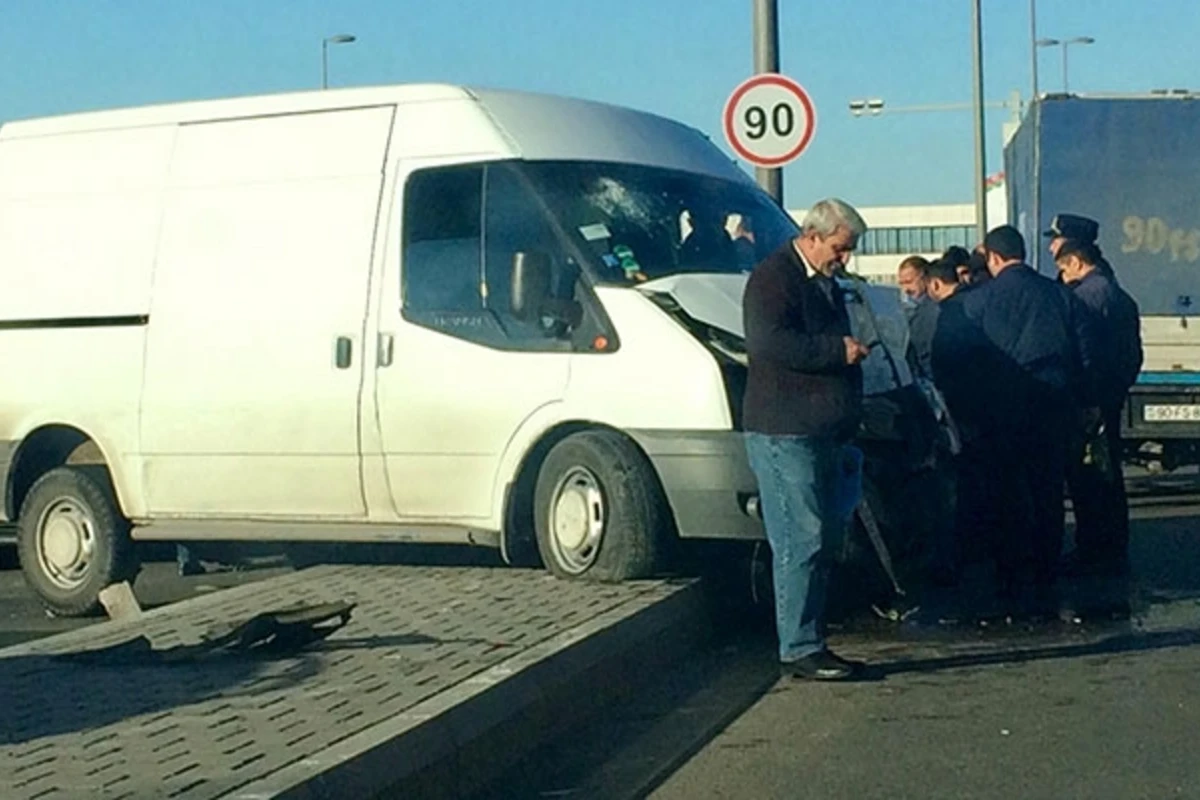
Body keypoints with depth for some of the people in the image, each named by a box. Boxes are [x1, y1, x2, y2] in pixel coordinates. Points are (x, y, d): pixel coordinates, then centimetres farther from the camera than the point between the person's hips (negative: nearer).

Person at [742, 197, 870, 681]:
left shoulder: (825, 285, 21)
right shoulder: (773, 278, -9)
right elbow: (766, 343, -23)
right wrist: (837, 349, -20)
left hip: (821, 434, 10)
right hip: (785, 435, -10)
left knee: (824, 540, 11)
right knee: (802, 542, -9)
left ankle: (809, 643, 18)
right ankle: (799, 650, -5)